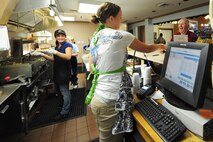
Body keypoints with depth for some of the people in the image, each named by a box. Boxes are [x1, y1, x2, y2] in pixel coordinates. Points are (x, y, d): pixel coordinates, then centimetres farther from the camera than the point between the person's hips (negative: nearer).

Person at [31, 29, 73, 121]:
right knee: (59, 90, 18)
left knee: (64, 91, -1)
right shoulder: (57, 47, 17)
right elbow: (53, 59, 18)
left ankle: (64, 112, 11)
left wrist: (55, 52, -30)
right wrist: (42, 54, 8)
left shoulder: (67, 45, -7)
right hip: (57, 72, 9)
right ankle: (66, 105, 39)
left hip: (64, 72, -8)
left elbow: (68, 57, -24)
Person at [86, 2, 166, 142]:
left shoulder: (95, 38, 9)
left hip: (97, 97, 8)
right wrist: (160, 46, 22)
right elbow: (146, 48, 2)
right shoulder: (120, 36, -13)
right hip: (110, 100, -8)